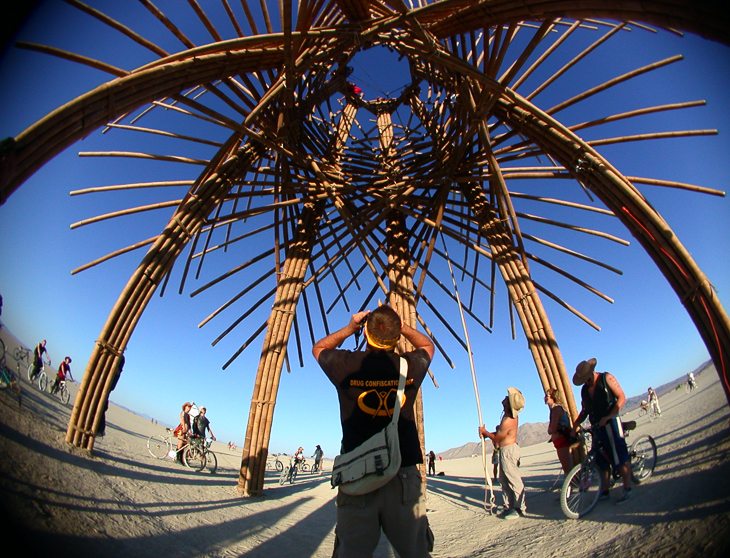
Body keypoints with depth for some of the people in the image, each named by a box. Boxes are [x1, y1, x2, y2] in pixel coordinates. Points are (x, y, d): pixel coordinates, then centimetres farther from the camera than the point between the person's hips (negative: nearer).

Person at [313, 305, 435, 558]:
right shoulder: (410, 366, -5)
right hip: (404, 477, 1)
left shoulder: (347, 365, -9)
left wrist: (349, 328, 12)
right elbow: (427, 346, 20)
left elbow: (318, 348, 15)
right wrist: (401, 326, 13)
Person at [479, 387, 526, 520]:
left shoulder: (508, 420, -27)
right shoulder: (511, 415, 5)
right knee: (504, 480, 16)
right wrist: (487, 434, 7)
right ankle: (509, 506, 24)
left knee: (513, 479, -3)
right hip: (505, 450, 11)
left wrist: (484, 431, 1)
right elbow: (501, 432, 17)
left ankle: (520, 508, 6)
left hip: (508, 450, -11)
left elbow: (497, 438, -14)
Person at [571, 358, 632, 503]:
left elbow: (621, 397, -11)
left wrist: (608, 416, -20)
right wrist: (576, 425, 5)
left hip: (611, 424, -6)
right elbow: (585, 410, 17)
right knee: (602, 461, 8)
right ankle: (605, 491, 14)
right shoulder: (584, 389, 13)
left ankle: (627, 489, 7)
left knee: (620, 456, -5)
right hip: (596, 427, 6)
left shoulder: (606, 378, -4)